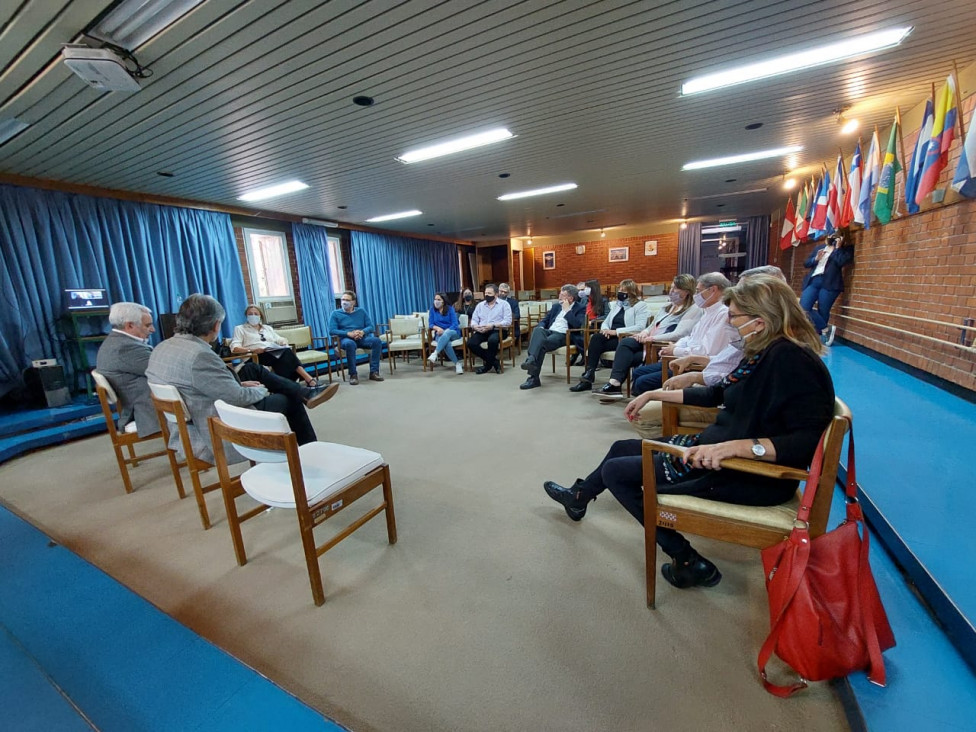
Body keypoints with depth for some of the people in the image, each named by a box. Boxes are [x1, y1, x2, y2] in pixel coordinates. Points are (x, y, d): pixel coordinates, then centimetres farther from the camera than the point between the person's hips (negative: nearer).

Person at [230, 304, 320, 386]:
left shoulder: (267, 328, 30)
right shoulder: (240, 329, 17)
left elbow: (280, 340, 25)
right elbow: (234, 348, 2)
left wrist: (283, 341, -2)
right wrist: (251, 350, -17)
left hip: (275, 352, 4)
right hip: (258, 356, -4)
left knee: (286, 351, -35)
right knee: (286, 353, -35)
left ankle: (307, 379, -47)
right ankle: (308, 379, -45)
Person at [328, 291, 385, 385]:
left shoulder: (361, 311, 16)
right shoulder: (335, 314, 9)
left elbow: (371, 327, 8)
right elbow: (332, 331, -3)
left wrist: (362, 332, -15)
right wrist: (349, 333, -17)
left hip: (362, 338, 3)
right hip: (346, 339, -3)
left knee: (377, 341, -28)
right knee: (350, 344, -40)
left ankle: (374, 372, -26)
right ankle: (353, 374, -30)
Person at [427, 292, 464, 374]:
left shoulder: (450, 309, 1)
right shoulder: (432, 310, 8)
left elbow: (455, 324, -7)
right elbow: (431, 324, 2)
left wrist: (445, 331, -22)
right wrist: (438, 328, -20)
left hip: (453, 332, -1)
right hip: (440, 334, 1)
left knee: (447, 333, -39)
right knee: (446, 343, -35)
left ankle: (435, 354, -50)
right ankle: (457, 364, -30)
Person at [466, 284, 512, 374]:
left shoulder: (504, 304, 5)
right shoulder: (480, 305, 19)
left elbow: (508, 321, -8)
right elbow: (474, 319, 14)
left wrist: (493, 325, -21)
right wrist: (475, 326, -12)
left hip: (497, 331, -4)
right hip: (481, 332, 4)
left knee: (492, 340, -39)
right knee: (471, 343, -24)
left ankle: (488, 364, -12)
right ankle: (494, 361, -8)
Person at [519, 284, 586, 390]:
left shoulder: (580, 308, 6)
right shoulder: (556, 306, 25)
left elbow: (578, 325, -11)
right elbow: (544, 321, 24)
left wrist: (567, 310, -8)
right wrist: (540, 327, 0)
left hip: (563, 335, -5)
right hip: (548, 331, 5)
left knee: (542, 343, -35)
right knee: (537, 330, -33)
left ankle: (534, 377, -42)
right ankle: (531, 360, -50)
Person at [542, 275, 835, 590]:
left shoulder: (790, 360, -23)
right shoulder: (765, 352, 6)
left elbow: (809, 440, -30)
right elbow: (717, 393, 15)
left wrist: (737, 446, -38)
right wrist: (654, 394, 16)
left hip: (750, 474, -10)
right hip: (715, 448, 10)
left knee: (615, 471, -3)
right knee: (621, 449, 15)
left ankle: (688, 562, 8)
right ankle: (579, 497, 40)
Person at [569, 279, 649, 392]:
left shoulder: (640, 305, 1)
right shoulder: (616, 304, 23)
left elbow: (640, 327, -13)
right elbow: (606, 321, 20)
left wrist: (616, 331, -19)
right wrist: (604, 329, -6)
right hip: (612, 337, 6)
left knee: (596, 342, -29)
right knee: (596, 337, -28)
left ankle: (589, 374, -25)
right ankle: (589, 374, -31)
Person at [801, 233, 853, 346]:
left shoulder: (846, 249, 9)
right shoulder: (820, 247, 21)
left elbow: (842, 262, -9)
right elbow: (806, 263, 18)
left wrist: (838, 247, -1)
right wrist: (815, 259, -1)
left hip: (829, 284, -3)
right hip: (813, 281, 4)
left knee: (823, 312, -4)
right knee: (803, 307, -13)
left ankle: (819, 336, 6)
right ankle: (827, 329, -2)